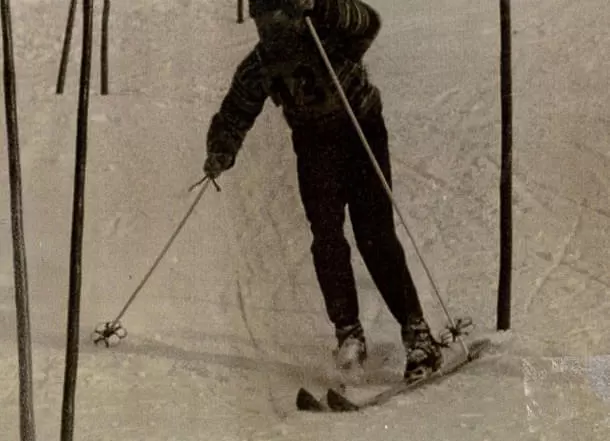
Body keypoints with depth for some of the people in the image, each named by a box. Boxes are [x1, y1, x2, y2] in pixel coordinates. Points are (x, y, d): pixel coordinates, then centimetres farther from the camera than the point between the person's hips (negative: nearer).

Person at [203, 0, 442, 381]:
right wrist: (221, 151, -21)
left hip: (363, 132, -4)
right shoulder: (258, 68, -8)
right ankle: (348, 331, -1)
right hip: (314, 146, 4)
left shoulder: (329, 35, -22)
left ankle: (417, 331, -7)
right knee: (326, 238, -10)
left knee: (375, 235, -12)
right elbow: (235, 115, -2)